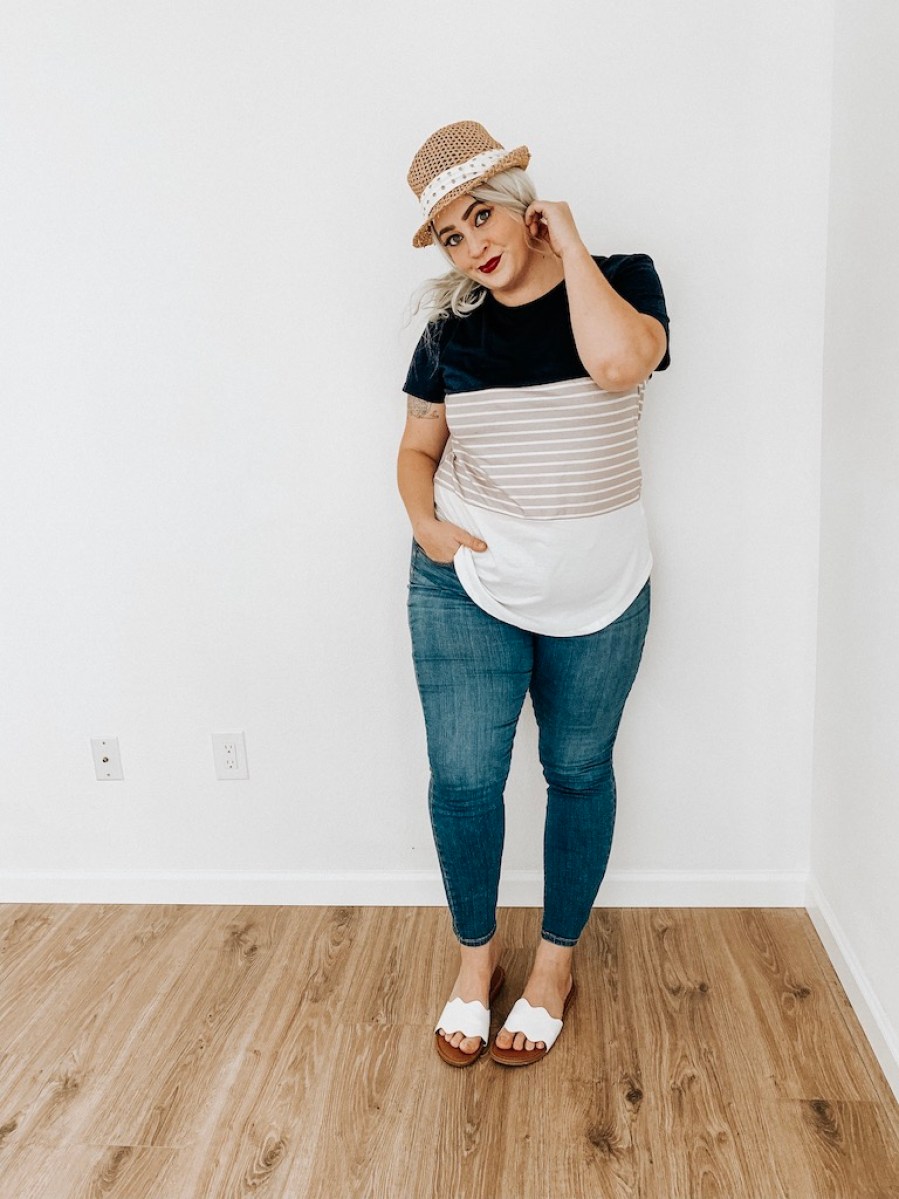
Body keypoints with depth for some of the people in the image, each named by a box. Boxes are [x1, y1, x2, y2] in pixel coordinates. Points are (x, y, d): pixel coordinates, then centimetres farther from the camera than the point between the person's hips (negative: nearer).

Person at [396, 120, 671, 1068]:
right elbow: (417, 448, 10)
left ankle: (556, 962, 33)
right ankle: (475, 955, 26)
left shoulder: (622, 280, -3)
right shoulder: (453, 327, 3)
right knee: (462, 778, -2)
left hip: (598, 588, -1)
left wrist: (568, 242, -14)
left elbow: (619, 363, -26)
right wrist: (424, 523, -9)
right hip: (466, 582, 1)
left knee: (578, 772, 11)